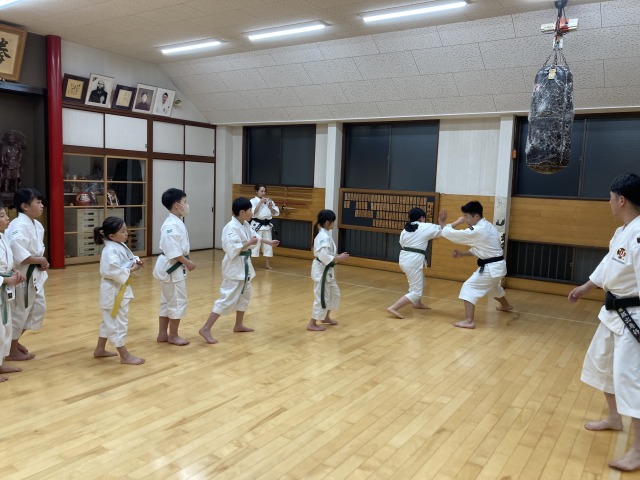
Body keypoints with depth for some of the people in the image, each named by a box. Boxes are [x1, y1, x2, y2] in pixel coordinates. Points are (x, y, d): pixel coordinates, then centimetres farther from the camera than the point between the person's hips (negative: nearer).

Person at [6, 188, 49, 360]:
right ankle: (12, 351, 21)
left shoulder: (37, 225, 7)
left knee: (38, 307, 16)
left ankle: (15, 341, 33)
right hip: (21, 275, -9)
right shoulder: (19, 226, -22)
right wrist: (39, 260, -20)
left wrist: (42, 262, 3)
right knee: (18, 312, 4)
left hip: (34, 274, 9)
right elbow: (16, 253, -31)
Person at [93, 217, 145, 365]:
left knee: (110, 321, 22)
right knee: (118, 323, 0)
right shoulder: (111, 250, -23)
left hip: (119, 289, 11)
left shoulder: (121, 246, 8)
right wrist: (132, 269, -23)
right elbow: (114, 271, -31)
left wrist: (136, 262, -3)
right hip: (114, 290, -11)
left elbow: (127, 260, 18)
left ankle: (100, 350, 36)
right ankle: (125, 356, 10)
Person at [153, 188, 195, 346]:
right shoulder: (172, 225, -22)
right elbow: (173, 251, -25)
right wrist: (187, 263, -18)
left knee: (168, 301, 16)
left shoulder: (177, 222, 11)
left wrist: (185, 262, 11)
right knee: (178, 301, 0)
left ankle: (162, 334, 26)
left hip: (173, 267, 10)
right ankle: (173, 335, 13)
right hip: (172, 267, -10)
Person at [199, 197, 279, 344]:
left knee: (245, 295, 21)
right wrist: (249, 243, -22)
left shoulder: (245, 225, 6)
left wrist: (269, 242, 26)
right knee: (227, 299, -11)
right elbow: (232, 250, -30)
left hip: (244, 266, 10)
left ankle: (239, 325, 36)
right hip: (234, 268, -10)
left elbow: (254, 235, 25)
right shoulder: (232, 227, -23)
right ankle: (206, 329, -8)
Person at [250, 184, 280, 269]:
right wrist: (260, 203, -20)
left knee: (267, 244, 10)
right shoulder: (253, 201, -6)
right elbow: (253, 212, -18)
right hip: (257, 225, -5)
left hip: (267, 225, 5)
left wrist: (270, 207, -10)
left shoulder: (269, 201, 7)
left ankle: (267, 263, 22)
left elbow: (275, 213, 7)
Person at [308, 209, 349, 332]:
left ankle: (326, 317, 36)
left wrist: (338, 256, 6)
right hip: (321, 270, -11)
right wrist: (339, 259, -20)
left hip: (326, 270, 11)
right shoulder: (324, 237, -22)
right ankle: (312, 324, 9)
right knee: (321, 297, -2)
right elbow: (324, 256, -28)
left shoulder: (324, 235, 10)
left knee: (334, 293, 21)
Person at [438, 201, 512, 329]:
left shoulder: (477, 231, -25)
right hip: (498, 265, 10)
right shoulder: (487, 227, 7)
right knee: (494, 286, 37)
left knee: (469, 287, -11)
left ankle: (469, 321, -16)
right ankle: (506, 305, 64)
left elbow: (450, 234, -21)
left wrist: (443, 223, -4)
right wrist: (462, 254, 3)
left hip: (491, 268, -10)